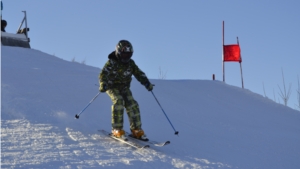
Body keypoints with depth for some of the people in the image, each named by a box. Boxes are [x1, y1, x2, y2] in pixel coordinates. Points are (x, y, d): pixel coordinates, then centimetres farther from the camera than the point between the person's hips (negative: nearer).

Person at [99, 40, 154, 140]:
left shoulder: (130, 63, 4)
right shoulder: (111, 63, -12)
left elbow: (139, 74, 8)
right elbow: (103, 74, -21)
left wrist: (147, 83, -5)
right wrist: (103, 85, -39)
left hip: (124, 88, 5)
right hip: (112, 87, -5)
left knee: (132, 105, -12)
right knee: (118, 101, -28)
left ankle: (136, 130, -4)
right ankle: (117, 129, -23)